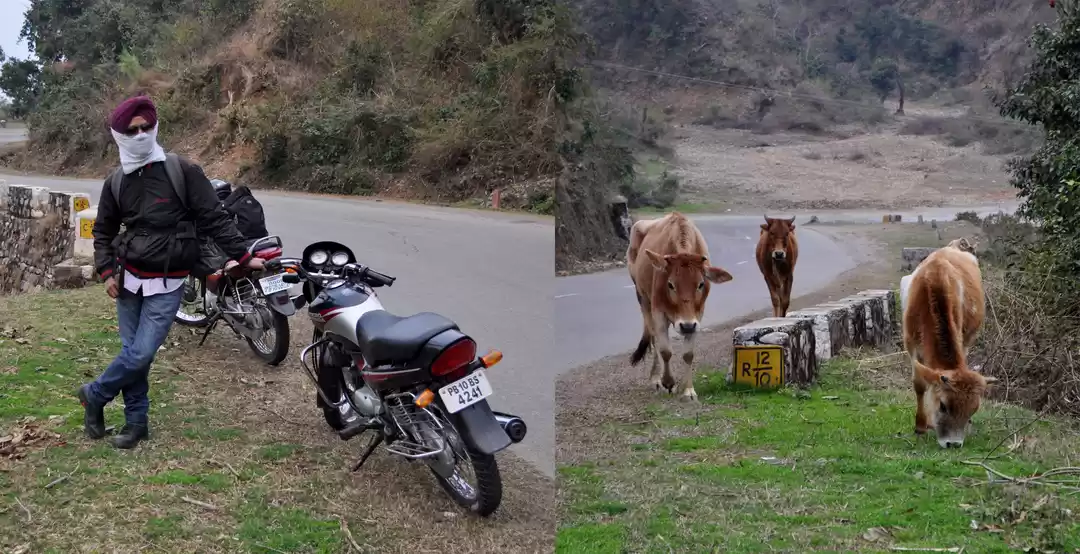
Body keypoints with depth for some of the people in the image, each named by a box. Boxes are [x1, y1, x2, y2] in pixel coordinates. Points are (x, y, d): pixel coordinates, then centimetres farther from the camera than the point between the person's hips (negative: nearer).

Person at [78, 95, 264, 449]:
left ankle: (94, 395, 16)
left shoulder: (183, 172, -8)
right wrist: (107, 272, 3)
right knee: (133, 351, 7)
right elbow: (103, 231, 16)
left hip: (167, 284, -4)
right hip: (129, 279, 4)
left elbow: (213, 218, -7)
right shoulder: (116, 183, 5)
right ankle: (137, 421, 21)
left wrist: (243, 256, -11)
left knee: (141, 354, -8)